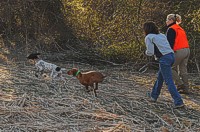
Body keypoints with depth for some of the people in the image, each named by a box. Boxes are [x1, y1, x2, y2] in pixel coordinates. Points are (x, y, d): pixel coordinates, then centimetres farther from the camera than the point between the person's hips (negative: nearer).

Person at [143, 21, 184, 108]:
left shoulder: (148, 37, 2)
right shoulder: (162, 35, 23)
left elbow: (150, 52, -4)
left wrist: (146, 52, 18)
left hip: (164, 59, -8)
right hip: (171, 56, 8)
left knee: (169, 81, -6)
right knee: (160, 77, 23)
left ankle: (178, 102, -13)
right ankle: (154, 96, 36)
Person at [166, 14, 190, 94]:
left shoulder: (171, 29, -7)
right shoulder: (180, 29, 21)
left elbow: (170, 42, -14)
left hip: (179, 51, -8)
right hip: (187, 50, 9)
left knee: (171, 68, 6)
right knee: (183, 70, 12)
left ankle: (180, 84, 1)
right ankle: (185, 88, 12)